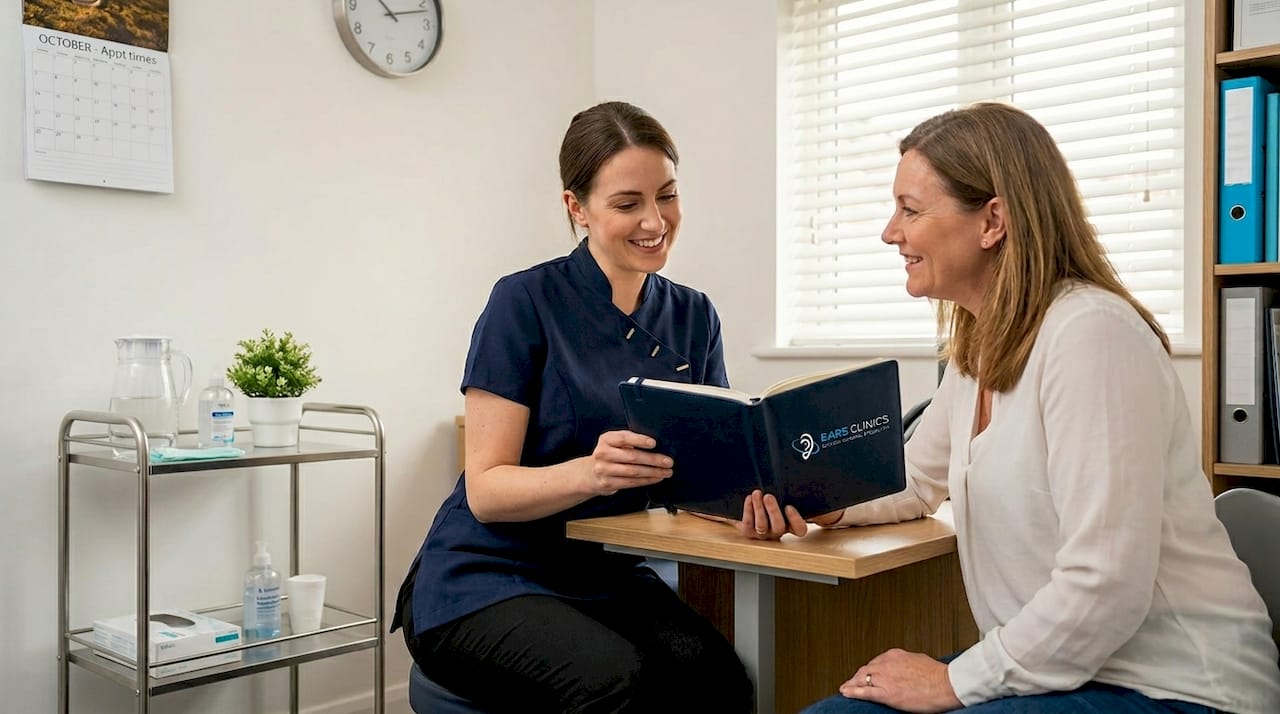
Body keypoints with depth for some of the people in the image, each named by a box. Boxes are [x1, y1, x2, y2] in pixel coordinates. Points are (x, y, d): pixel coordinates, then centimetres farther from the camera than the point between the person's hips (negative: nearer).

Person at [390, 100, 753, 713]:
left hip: (608, 577, 4)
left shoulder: (693, 317, 6)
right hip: (485, 579, -4)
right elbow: (486, 490, -13)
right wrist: (590, 472, -32)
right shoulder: (524, 302, -10)